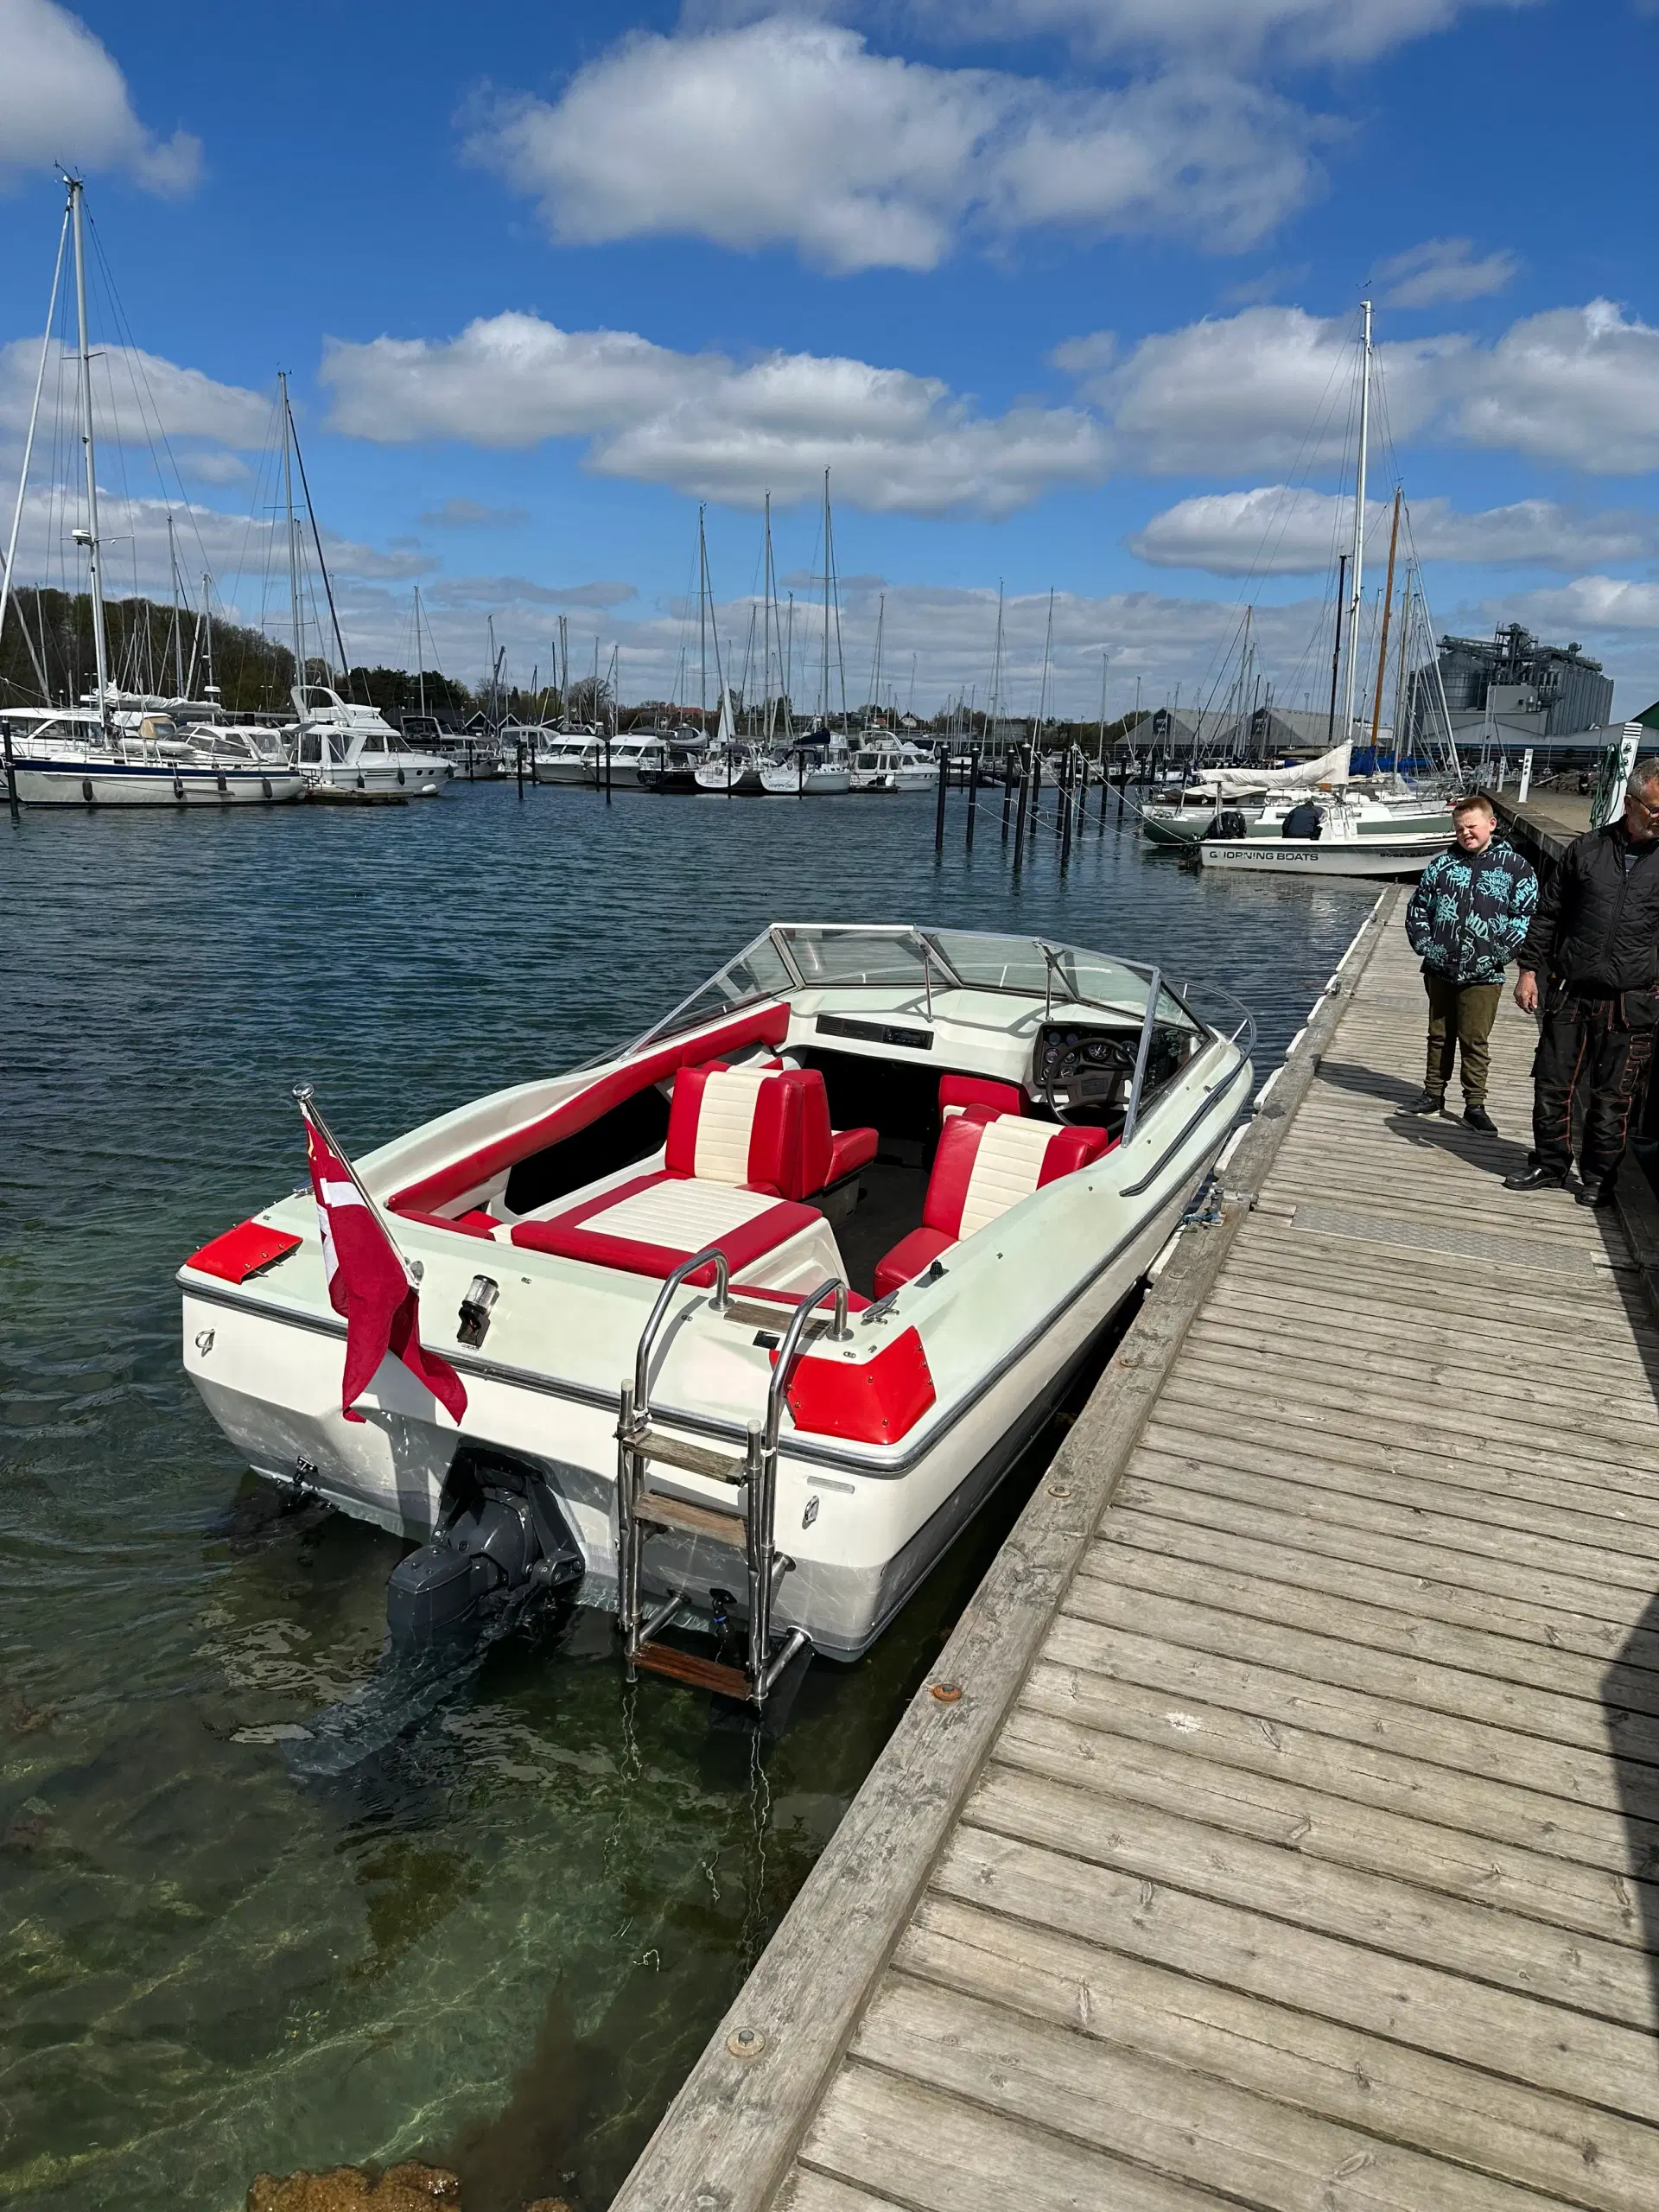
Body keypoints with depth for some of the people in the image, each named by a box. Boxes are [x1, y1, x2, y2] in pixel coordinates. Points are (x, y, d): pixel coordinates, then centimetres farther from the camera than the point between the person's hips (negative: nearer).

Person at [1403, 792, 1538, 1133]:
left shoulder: (1516, 868, -3)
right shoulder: (1442, 864, 5)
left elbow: (1526, 919, -5)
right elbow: (1418, 907, 12)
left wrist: (1497, 956, -11)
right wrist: (1424, 945, 1)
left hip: (1482, 976, -3)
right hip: (1439, 971, 3)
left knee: (1475, 1041, 2)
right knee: (1439, 1037, 14)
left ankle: (1475, 1105, 10)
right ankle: (1434, 1093, 26)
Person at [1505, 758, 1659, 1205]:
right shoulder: (1587, 849, 5)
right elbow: (1547, 914, 10)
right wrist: (1530, 969, 4)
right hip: (1570, 994, 2)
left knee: (1613, 1097, 6)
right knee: (1553, 1084, 7)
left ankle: (1598, 1178, 19)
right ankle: (1550, 1165, 23)